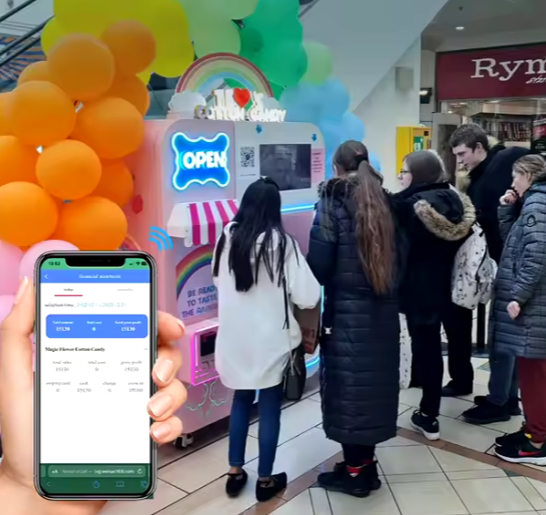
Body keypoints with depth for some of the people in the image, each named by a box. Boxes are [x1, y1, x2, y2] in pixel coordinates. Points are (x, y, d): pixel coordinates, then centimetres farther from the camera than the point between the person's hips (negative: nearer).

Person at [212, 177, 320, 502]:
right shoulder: (281, 242, -18)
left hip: (234, 336, 4)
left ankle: (236, 473, 30)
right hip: (270, 339, -4)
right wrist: (280, 289, 1)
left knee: (241, 401, 21)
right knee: (270, 408, 11)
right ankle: (265, 481, 24)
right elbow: (309, 296, -18)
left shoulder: (228, 238, -5)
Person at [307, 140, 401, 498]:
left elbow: (319, 262, -14)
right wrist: (390, 292, 13)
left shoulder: (333, 201, -8)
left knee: (347, 384, 5)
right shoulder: (386, 202, 8)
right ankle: (366, 464, 26)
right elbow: (401, 255, 8)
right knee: (374, 381, 14)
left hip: (347, 310, -6)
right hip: (383, 310, 6)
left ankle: (354, 471, 15)